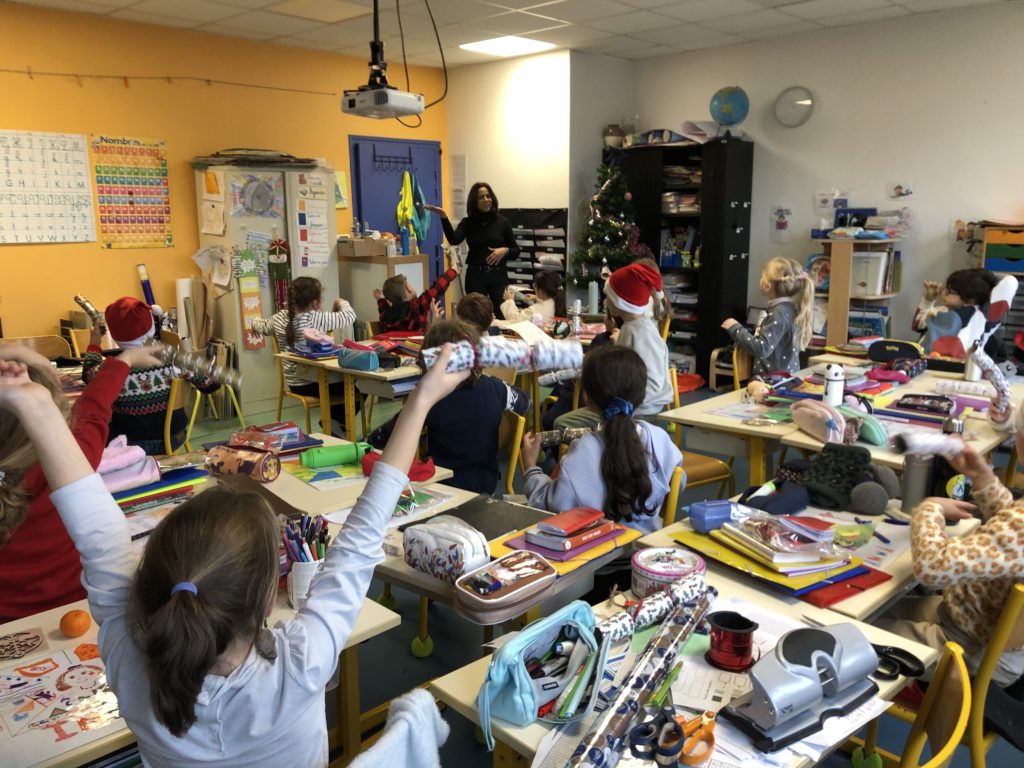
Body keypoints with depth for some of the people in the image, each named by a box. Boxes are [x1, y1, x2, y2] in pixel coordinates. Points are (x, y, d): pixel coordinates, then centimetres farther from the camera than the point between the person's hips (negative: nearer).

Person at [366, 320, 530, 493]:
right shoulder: (496, 389, -12)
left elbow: (388, 434, -8)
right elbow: (525, 403, 10)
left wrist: (367, 442, 11)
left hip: (445, 487, -4)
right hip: (487, 485, 4)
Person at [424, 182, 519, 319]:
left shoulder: (502, 221, 2)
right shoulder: (468, 222, 2)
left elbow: (516, 251, 6)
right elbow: (454, 240, -18)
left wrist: (505, 250, -16)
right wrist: (444, 218, -30)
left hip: (498, 275, 0)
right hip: (475, 275, 0)